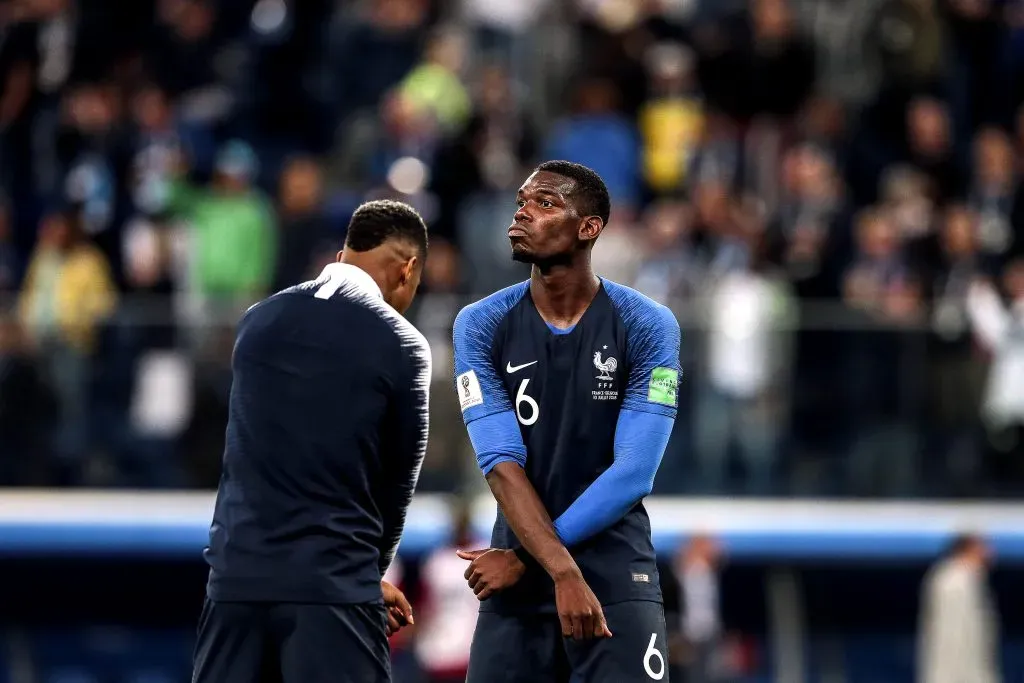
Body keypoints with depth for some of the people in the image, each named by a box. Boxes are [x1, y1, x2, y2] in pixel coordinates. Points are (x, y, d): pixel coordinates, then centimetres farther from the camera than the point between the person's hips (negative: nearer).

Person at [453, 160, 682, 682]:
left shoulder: (648, 327, -6)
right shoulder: (481, 326, -1)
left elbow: (633, 475, -12)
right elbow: (502, 464, -11)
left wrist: (524, 559, -13)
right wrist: (561, 571, -25)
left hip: (617, 576, -2)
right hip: (518, 585, 2)